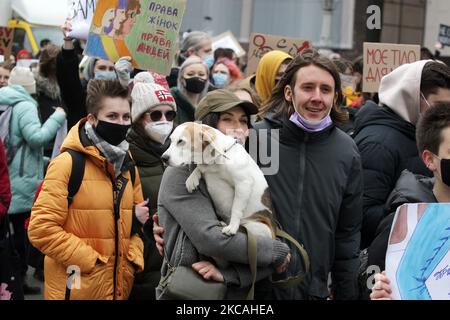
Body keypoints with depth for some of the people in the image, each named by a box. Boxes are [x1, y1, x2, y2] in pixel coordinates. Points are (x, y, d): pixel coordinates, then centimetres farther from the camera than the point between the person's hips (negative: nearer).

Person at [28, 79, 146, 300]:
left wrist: (134, 258, 1)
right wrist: (91, 261, -17)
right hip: (76, 288, -6)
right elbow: (41, 229, -17)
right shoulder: (67, 163, -12)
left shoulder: (128, 166, 8)